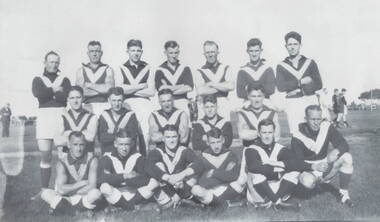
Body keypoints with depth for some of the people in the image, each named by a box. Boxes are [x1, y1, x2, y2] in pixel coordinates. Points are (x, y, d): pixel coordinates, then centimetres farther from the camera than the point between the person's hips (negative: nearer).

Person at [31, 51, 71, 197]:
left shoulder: (64, 80, 15)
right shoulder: (38, 79, 15)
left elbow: (67, 96, -4)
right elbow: (38, 94, -7)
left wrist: (48, 92, -3)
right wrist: (55, 90, -3)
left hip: (61, 116, 0)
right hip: (44, 116, 1)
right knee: (45, 156, 1)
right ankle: (44, 190, 8)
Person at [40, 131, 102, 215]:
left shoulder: (92, 160, -7)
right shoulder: (62, 163, -5)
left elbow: (92, 186, -15)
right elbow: (61, 189, -15)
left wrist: (70, 192, -13)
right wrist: (81, 183, -14)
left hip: (85, 198, -2)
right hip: (66, 197, 2)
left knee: (96, 193, -34)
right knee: (45, 193, -22)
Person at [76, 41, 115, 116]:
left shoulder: (108, 69, 10)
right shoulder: (81, 71, 13)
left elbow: (109, 88, -6)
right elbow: (80, 92, 0)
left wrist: (89, 85, 0)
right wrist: (102, 89, -2)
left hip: (104, 105, -1)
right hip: (88, 106, 1)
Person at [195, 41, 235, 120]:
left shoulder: (225, 68, 11)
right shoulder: (200, 71, 6)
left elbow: (231, 86, -4)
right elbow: (200, 91, -10)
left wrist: (211, 84, -4)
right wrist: (223, 87, -4)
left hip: (224, 105, 1)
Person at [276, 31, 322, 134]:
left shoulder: (310, 62, 11)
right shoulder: (281, 66, 8)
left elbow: (319, 84, 3)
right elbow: (280, 87, -6)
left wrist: (296, 88, -8)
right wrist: (301, 82, -9)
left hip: (311, 100, 1)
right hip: (292, 102, -1)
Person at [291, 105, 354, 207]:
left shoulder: (327, 127, -9)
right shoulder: (297, 137, -18)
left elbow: (344, 144, -11)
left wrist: (335, 151, -34)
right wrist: (315, 166, -38)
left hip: (326, 167, 3)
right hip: (309, 170, -3)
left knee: (347, 157, -22)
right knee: (307, 181, -37)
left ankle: (344, 194, -9)